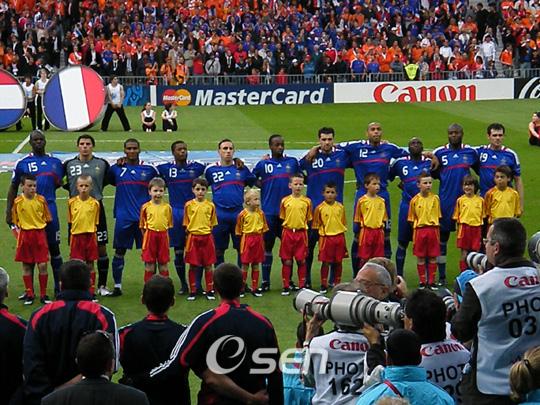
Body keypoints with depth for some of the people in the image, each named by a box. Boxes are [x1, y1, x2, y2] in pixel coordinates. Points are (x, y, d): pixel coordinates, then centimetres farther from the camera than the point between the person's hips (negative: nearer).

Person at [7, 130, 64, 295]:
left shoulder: (55, 162, 10)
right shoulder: (22, 163, 2)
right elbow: (13, 188, 7)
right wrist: (9, 212, 3)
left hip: (50, 209, 2)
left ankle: (59, 286, 11)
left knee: (54, 248, 4)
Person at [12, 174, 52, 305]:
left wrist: (39, 227, 1)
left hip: (40, 234, 0)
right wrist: (21, 229, -1)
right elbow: (15, 220, 7)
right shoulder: (18, 201, -4)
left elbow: (47, 218, 6)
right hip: (25, 235, 0)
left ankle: (43, 294, 6)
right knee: (26, 266, 6)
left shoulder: (41, 200, -4)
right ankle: (29, 294, 16)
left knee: (43, 265, -4)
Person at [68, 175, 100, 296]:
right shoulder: (72, 202, 0)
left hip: (90, 236, 0)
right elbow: (70, 221, 9)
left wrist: (94, 238, 1)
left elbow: (96, 222, 4)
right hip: (76, 236, 0)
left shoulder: (95, 203, -2)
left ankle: (91, 291, 12)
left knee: (90, 264, 6)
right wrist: (73, 232, 6)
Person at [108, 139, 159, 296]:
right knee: (119, 252, 3)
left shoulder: (149, 170, 7)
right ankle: (117, 286, 11)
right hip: (123, 218, 0)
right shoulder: (116, 169, 6)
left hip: (145, 217, 0)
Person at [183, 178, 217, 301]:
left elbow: (212, 224, 9)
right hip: (193, 237, -1)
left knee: (208, 265, 4)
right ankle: (192, 291, 11)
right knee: (193, 265, 3)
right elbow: (186, 224, 5)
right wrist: (189, 232, -4)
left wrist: (207, 230, 0)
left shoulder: (210, 205, 2)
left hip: (207, 237, 1)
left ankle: (210, 291, 11)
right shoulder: (188, 205, 0)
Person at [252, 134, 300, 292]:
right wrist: (261, 185, -3)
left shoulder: (293, 162, 10)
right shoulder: (263, 164, 5)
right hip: (269, 212, -1)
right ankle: (265, 281, 11)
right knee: (267, 246, 3)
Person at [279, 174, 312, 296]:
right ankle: (286, 286, 10)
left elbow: (309, 219, 7)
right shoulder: (285, 201, 2)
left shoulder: (306, 201, 1)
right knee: (287, 261, 3)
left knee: (301, 261, 3)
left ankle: (302, 286, 13)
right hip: (288, 232, 0)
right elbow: (282, 218, 10)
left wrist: (304, 227, 0)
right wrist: (287, 228, 3)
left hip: (301, 233, 0)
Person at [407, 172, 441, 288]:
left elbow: (438, 216, 6)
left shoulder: (435, 198, 1)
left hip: (433, 229, 1)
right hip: (420, 229, -1)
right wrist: (416, 228, -2)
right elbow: (412, 218, 5)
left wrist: (436, 230, 1)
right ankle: (422, 281, 13)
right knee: (420, 257, 4)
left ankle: (431, 281, 13)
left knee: (433, 257, 4)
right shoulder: (415, 200, -2)